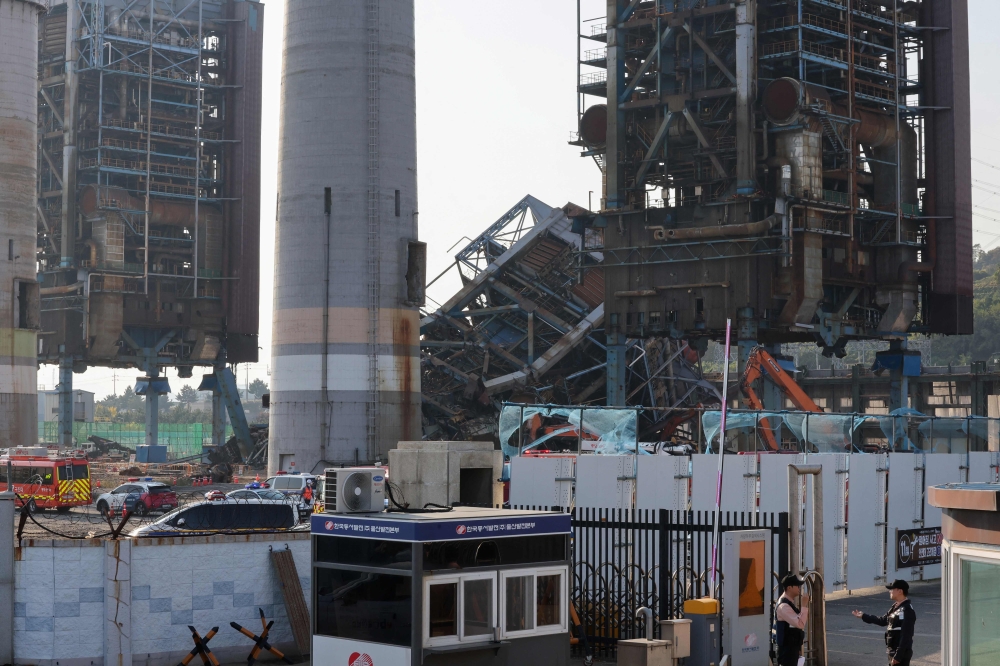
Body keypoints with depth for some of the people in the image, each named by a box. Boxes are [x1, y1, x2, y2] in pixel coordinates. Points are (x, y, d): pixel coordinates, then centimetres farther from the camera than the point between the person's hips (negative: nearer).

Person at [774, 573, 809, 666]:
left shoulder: (790, 602, 12)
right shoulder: (783, 606, -21)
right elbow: (800, 624, -28)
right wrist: (804, 606, -24)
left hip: (792, 646, 10)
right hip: (787, 648, -10)